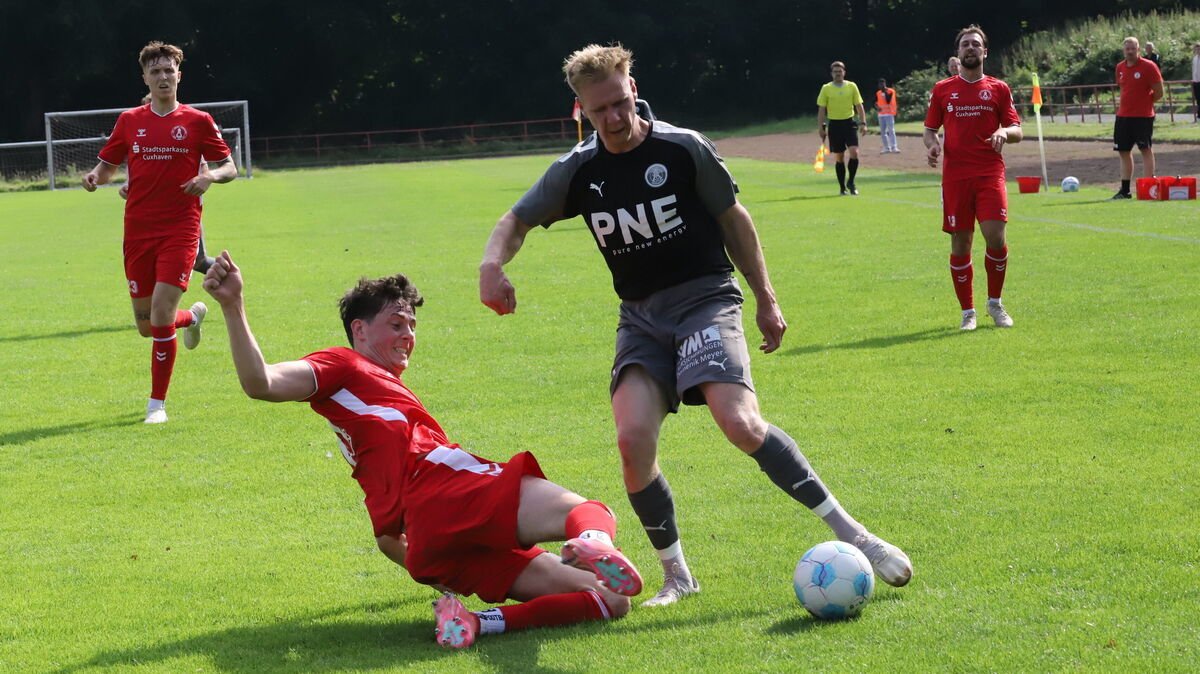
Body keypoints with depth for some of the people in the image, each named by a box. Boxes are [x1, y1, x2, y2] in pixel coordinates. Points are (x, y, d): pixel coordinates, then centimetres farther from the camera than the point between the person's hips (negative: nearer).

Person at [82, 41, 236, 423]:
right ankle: (192, 317, 42)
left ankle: (157, 403, -2)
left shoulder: (197, 121, 2)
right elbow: (108, 163, 16)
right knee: (146, 326, 6)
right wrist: (95, 177, -7)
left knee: (161, 316, -15)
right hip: (138, 231, 3)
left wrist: (210, 176, -16)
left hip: (180, 230, -3)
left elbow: (229, 167, 6)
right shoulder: (130, 121, 9)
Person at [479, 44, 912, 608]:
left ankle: (851, 533, -14)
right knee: (633, 438, -20)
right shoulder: (578, 171, 2)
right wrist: (493, 263, -11)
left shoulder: (683, 149, -6)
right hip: (640, 317, 3)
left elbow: (733, 219, 6)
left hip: (706, 298, -3)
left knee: (741, 425, -25)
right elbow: (517, 221, 12)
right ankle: (676, 578, -2)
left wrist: (765, 299, 7)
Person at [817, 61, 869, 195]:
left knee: (854, 152, -14)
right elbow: (821, 109, 3)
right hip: (835, 124, 0)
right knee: (839, 157, 3)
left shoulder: (852, 86, 4)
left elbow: (859, 106, 8)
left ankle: (850, 182, 3)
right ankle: (842, 187, 12)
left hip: (849, 123, 0)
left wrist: (863, 123, -1)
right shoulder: (826, 89, 2)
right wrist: (821, 128, -3)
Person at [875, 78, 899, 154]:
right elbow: (876, 103, 15)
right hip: (881, 115, 6)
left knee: (891, 131, -13)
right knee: (882, 132, 7)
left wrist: (886, 92, -15)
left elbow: (888, 101, -14)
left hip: (889, 114, -6)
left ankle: (894, 147, -16)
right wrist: (877, 107, -6)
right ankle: (886, 148, 13)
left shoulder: (890, 91, -5)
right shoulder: (878, 93, 11)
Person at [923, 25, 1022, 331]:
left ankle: (995, 303, 7)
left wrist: (1004, 133, -15)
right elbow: (930, 128, 16)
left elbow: (1017, 131, 8)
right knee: (960, 243, 0)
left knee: (995, 236, -14)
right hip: (954, 176, 1)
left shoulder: (999, 89, 9)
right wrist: (932, 145, -7)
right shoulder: (942, 89, 11)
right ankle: (968, 312, 11)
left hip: (990, 174, -1)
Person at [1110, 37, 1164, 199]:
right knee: (1124, 151, 8)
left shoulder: (1148, 66, -10)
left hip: (1143, 117, -7)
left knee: (1146, 150, -5)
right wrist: (1124, 104, 11)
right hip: (1123, 116, 7)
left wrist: (1144, 102, 0)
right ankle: (1124, 190, 14)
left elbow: (1159, 92, -8)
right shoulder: (1120, 68, 10)